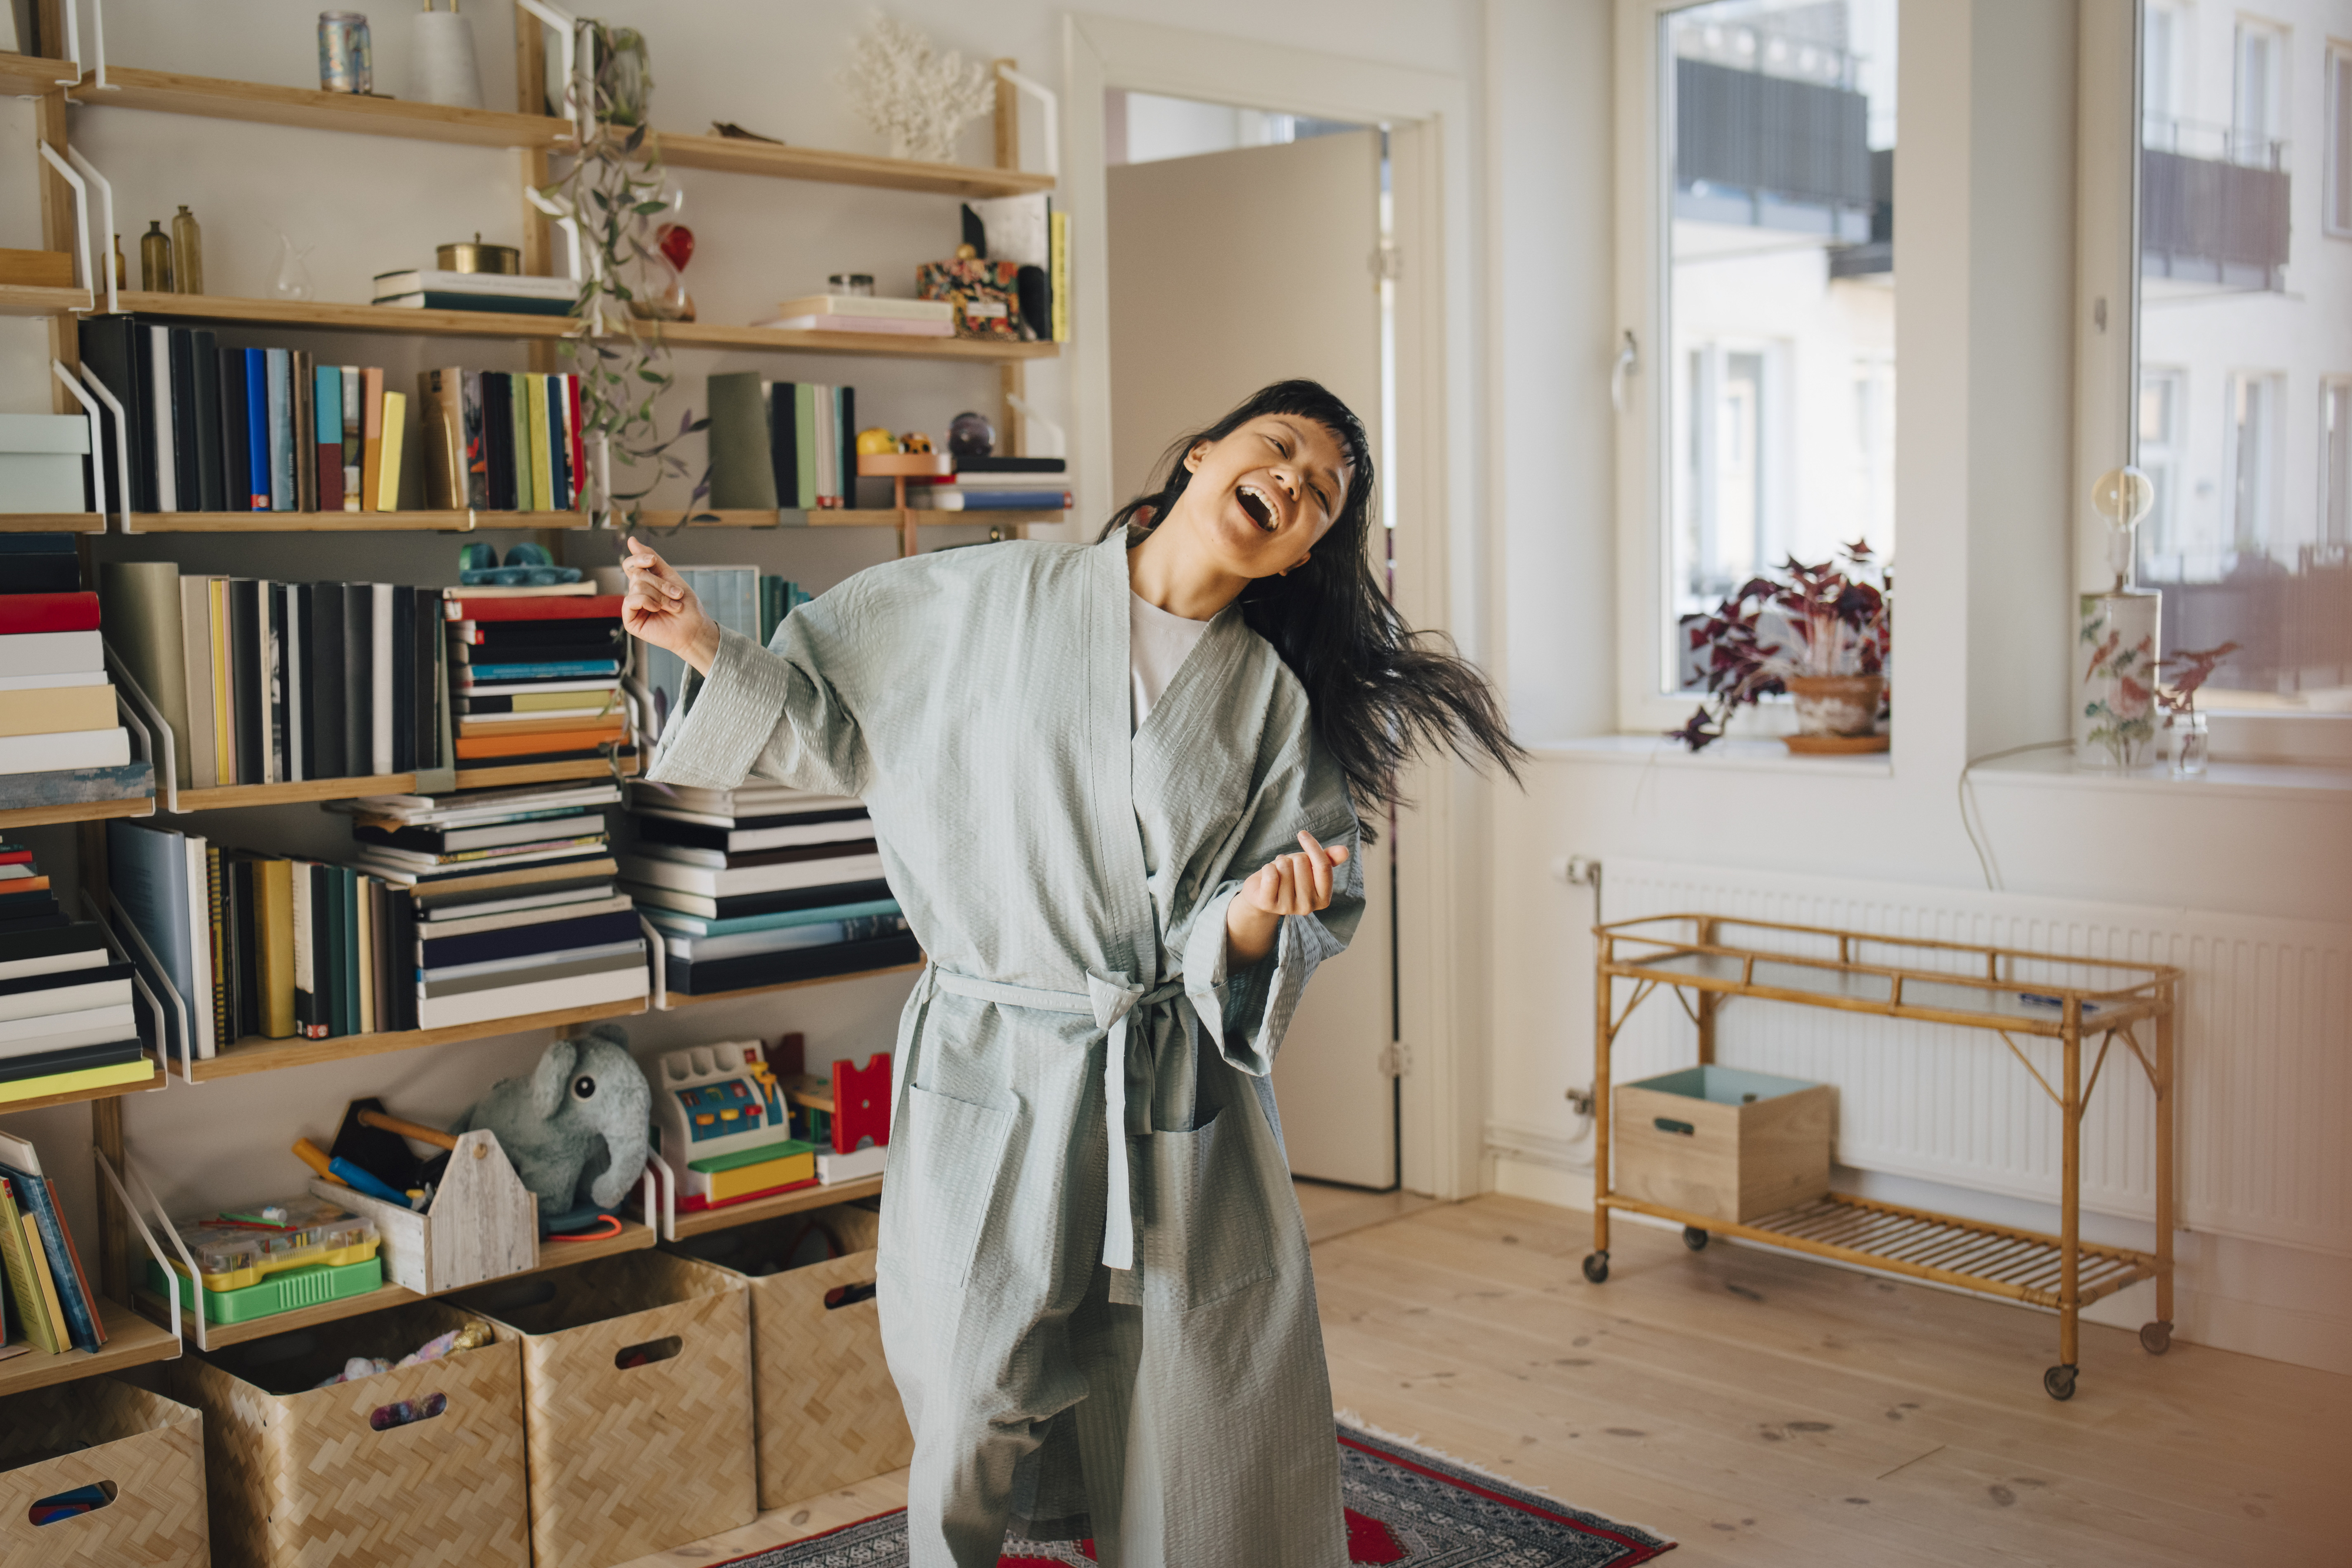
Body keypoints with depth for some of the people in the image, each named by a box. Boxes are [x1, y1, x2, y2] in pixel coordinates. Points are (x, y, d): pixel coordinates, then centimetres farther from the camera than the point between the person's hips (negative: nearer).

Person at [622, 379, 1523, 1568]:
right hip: (987, 1082, -1)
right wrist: (706, 646, 1)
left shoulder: (1278, 705, 3)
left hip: (1184, 1111, 1)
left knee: (1203, 1462, 6)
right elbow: (841, 723, 12)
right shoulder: (990, 601, 1)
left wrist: (1255, 917, -19)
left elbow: (1300, 927, 2)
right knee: (967, 1453, 5)